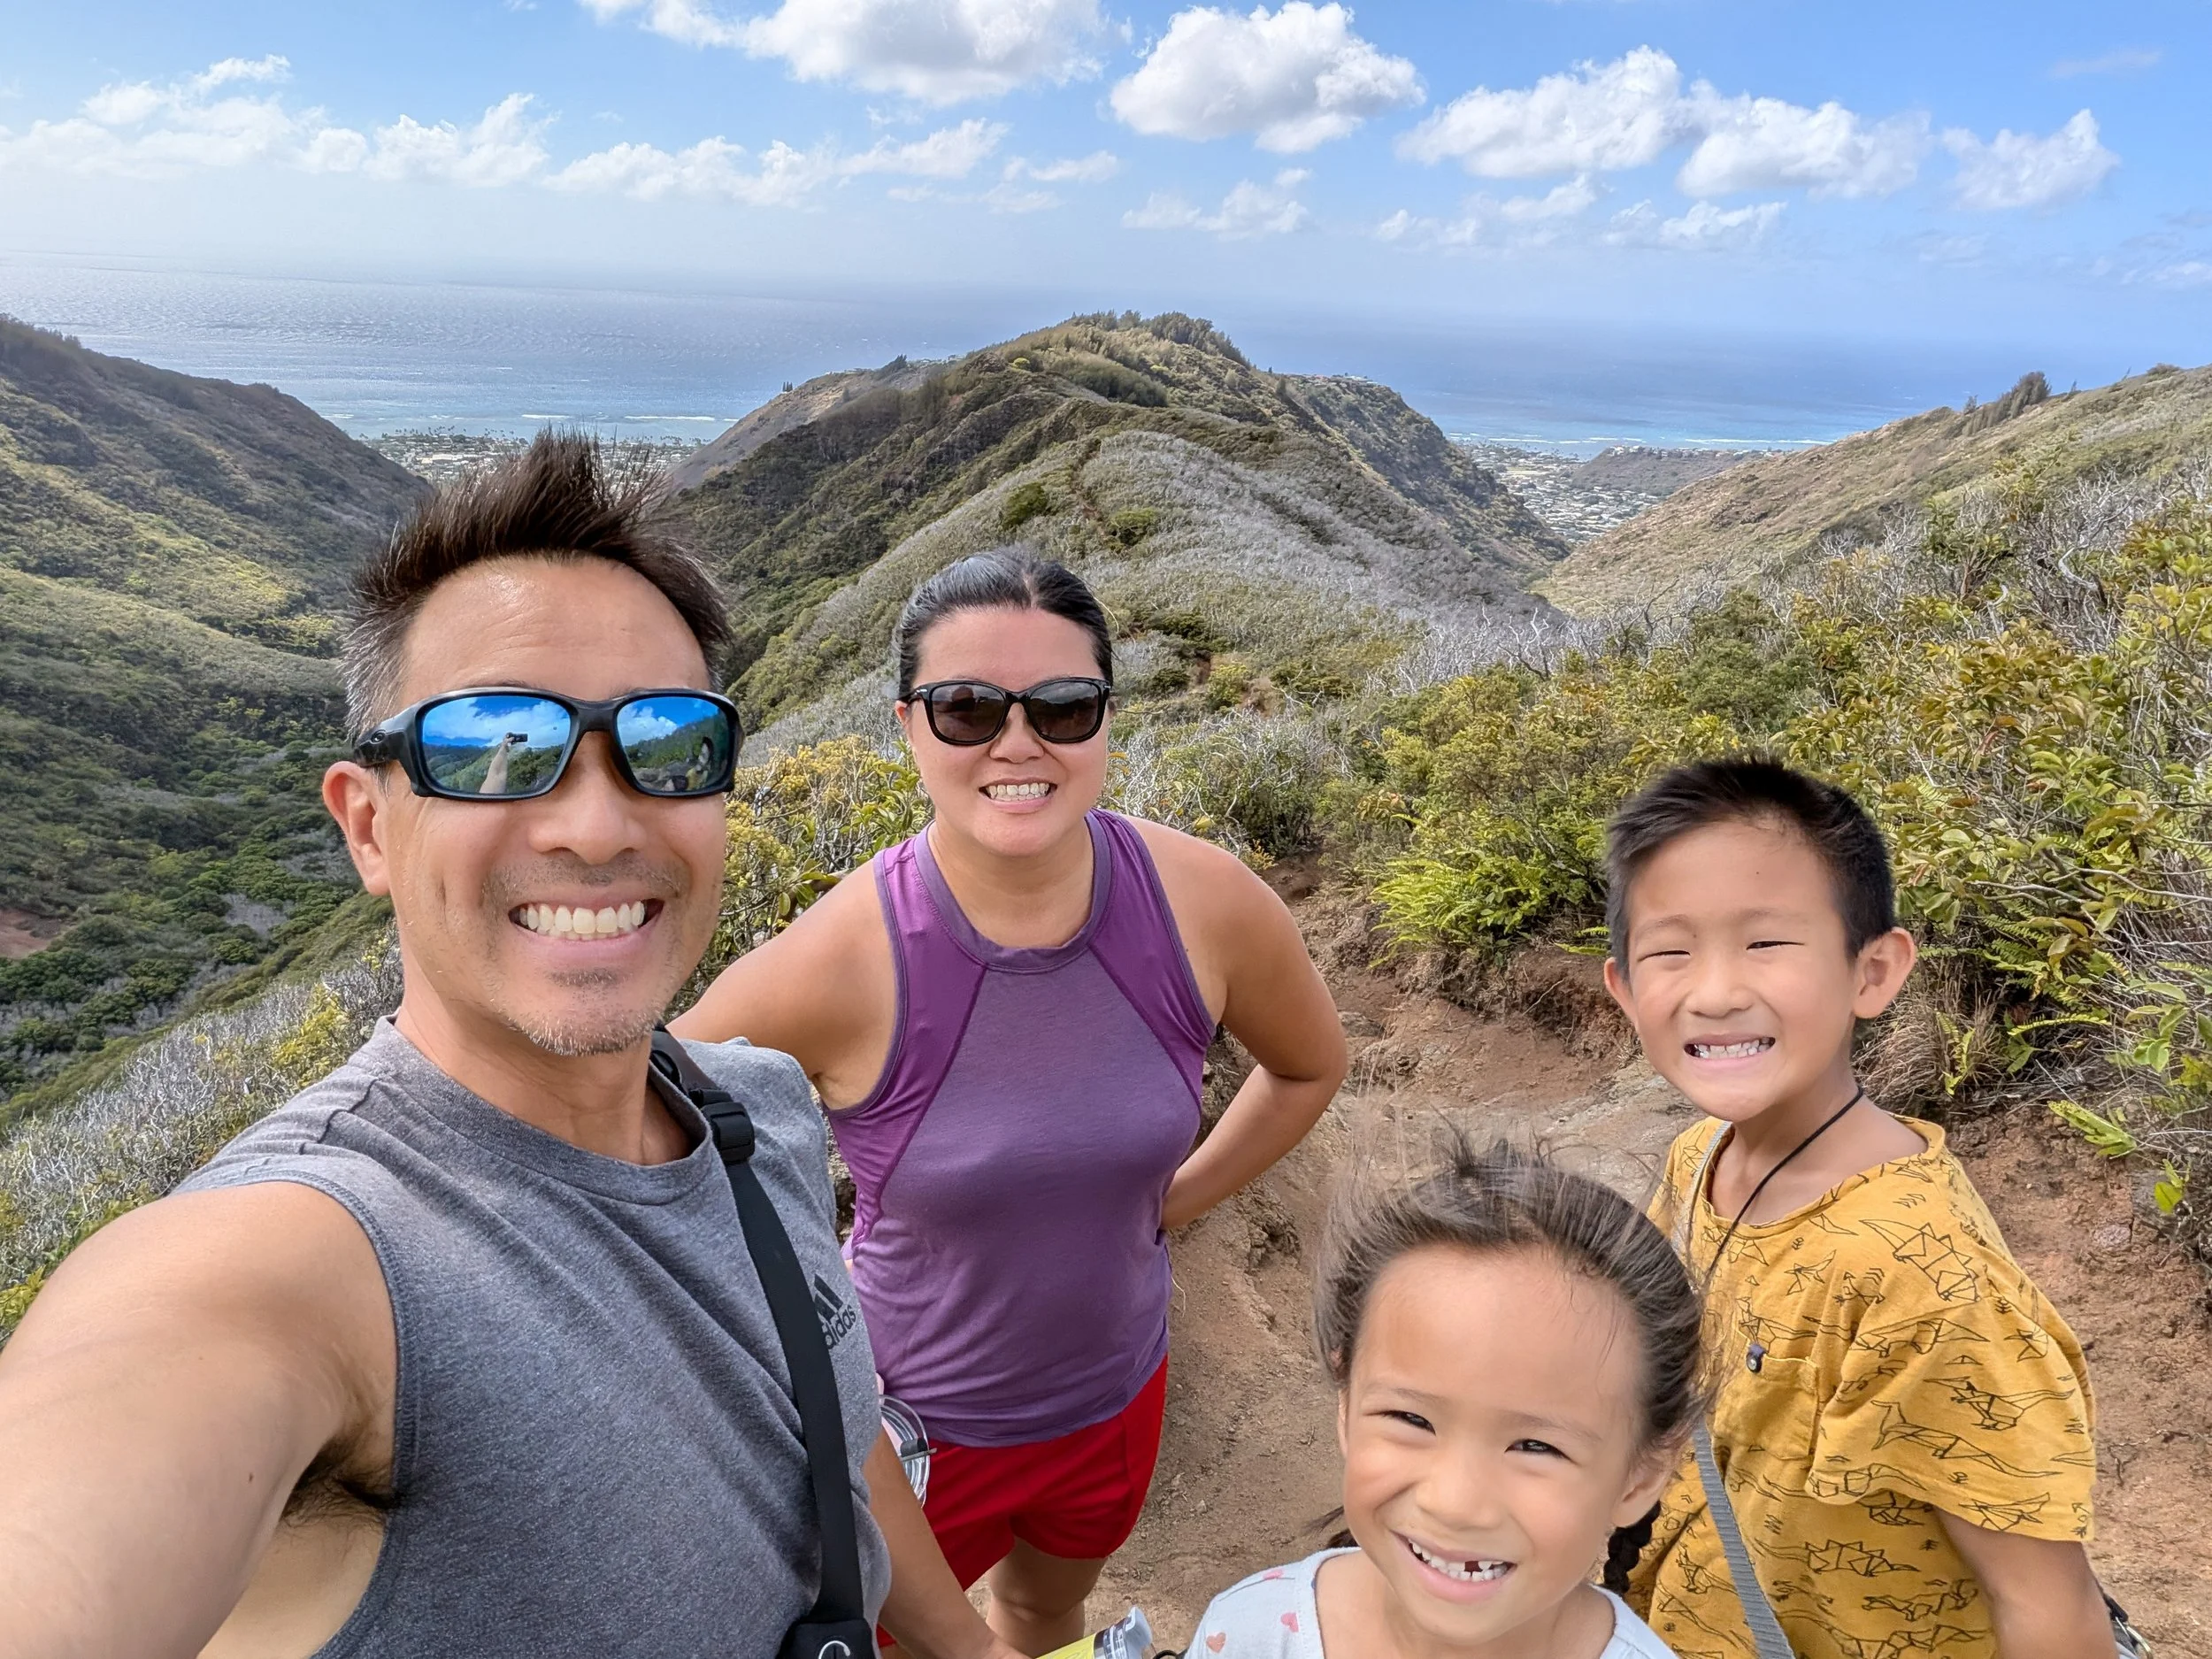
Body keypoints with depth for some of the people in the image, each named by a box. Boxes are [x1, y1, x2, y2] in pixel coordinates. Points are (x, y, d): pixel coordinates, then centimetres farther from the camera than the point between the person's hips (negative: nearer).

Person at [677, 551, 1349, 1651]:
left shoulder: (1205, 905, -21)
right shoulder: (835, 965, -30)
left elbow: (1310, 1066, 0)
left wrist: (1165, 1207, -2)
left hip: (1117, 1396, 4)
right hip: (907, 1420, -3)